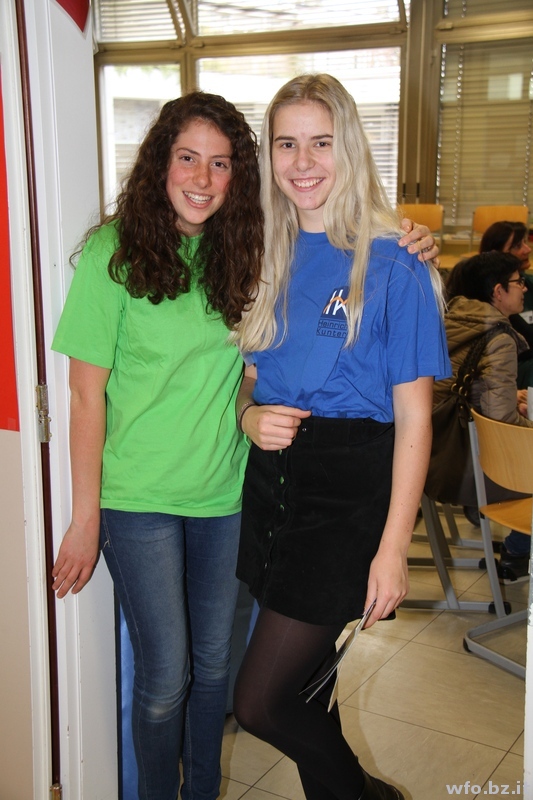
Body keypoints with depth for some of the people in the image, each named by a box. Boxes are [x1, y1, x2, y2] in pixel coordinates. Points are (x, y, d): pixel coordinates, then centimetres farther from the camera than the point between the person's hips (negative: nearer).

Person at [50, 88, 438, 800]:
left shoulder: (244, 252, 1)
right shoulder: (115, 252, -11)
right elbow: (87, 395, -10)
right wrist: (86, 518, -9)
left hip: (225, 494, 4)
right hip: (139, 499, -4)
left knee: (213, 663, 17)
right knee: (164, 676, 5)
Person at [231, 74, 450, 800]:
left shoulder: (391, 264, -9)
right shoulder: (266, 257, 7)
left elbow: (413, 418, -10)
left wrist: (393, 547, -15)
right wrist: (249, 415, -8)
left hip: (351, 492, -6)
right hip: (272, 481, 6)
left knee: (260, 703, -5)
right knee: (306, 689, 17)